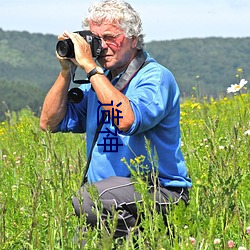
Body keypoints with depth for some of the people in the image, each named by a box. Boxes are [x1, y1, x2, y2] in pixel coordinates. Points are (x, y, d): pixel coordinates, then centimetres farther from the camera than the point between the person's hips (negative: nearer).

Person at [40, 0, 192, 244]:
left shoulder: (156, 78, -8)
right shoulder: (98, 81, 14)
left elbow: (127, 121, -28)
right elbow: (50, 123, 12)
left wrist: (90, 67, -22)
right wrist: (66, 71, 2)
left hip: (160, 192, -6)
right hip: (108, 190, 6)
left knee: (87, 199, -32)